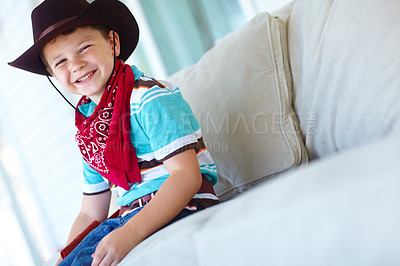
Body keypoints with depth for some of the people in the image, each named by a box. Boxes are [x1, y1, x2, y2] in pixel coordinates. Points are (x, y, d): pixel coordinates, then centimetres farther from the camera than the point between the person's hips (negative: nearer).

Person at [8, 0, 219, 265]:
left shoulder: (149, 98, -10)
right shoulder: (87, 128, 15)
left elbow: (187, 176, -20)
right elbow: (91, 214, 19)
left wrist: (129, 234, -29)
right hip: (129, 217, 8)